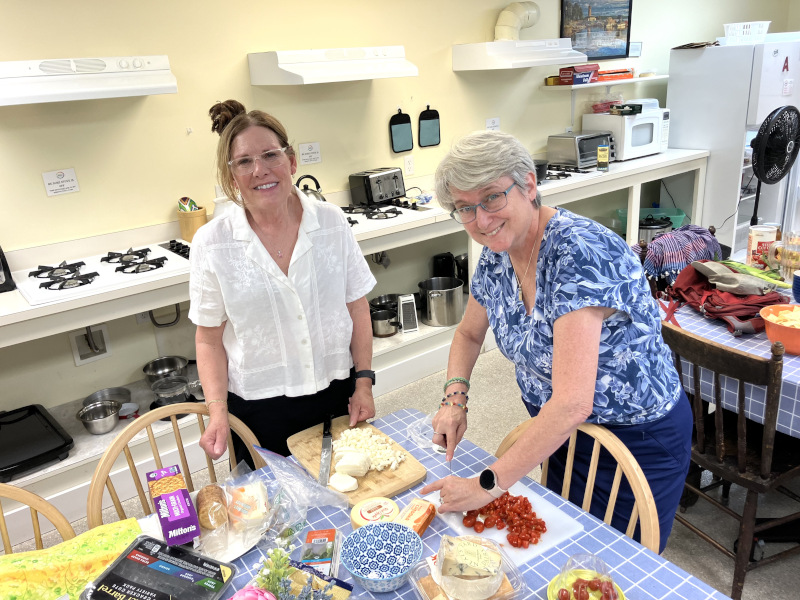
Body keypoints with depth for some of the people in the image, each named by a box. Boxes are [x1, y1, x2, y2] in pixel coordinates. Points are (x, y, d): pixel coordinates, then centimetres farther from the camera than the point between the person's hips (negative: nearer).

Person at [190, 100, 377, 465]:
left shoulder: (332, 222, -5)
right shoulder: (211, 244, -9)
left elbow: (357, 308, 1)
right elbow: (210, 339, -2)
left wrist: (364, 383, -1)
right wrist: (217, 412, -10)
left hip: (336, 396, 2)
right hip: (259, 408, -1)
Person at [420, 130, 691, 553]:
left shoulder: (580, 253, -32)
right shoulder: (495, 256, -7)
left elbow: (572, 403, -36)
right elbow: (469, 334, 12)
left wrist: (488, 484, -30)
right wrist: (455, 398, -6)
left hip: (638, 439, -6)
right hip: (558, 429, 7)